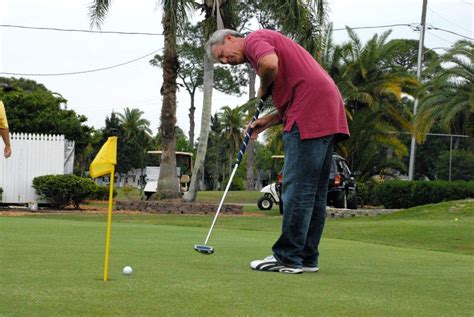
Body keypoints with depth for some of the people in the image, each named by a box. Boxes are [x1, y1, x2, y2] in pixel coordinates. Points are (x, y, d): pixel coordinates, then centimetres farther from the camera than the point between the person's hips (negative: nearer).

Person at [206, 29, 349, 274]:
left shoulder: (255, 39, 1)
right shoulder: (269, 43, 30)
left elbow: (270, 63, -24)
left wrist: (262, 91, -3)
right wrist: (268, 121, 14)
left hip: (310, 116, -10)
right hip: (326, 115, 10)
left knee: (297, 187, -8)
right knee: (314, 191, 9)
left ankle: (288, 258, -7)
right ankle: (307, 257, 12)